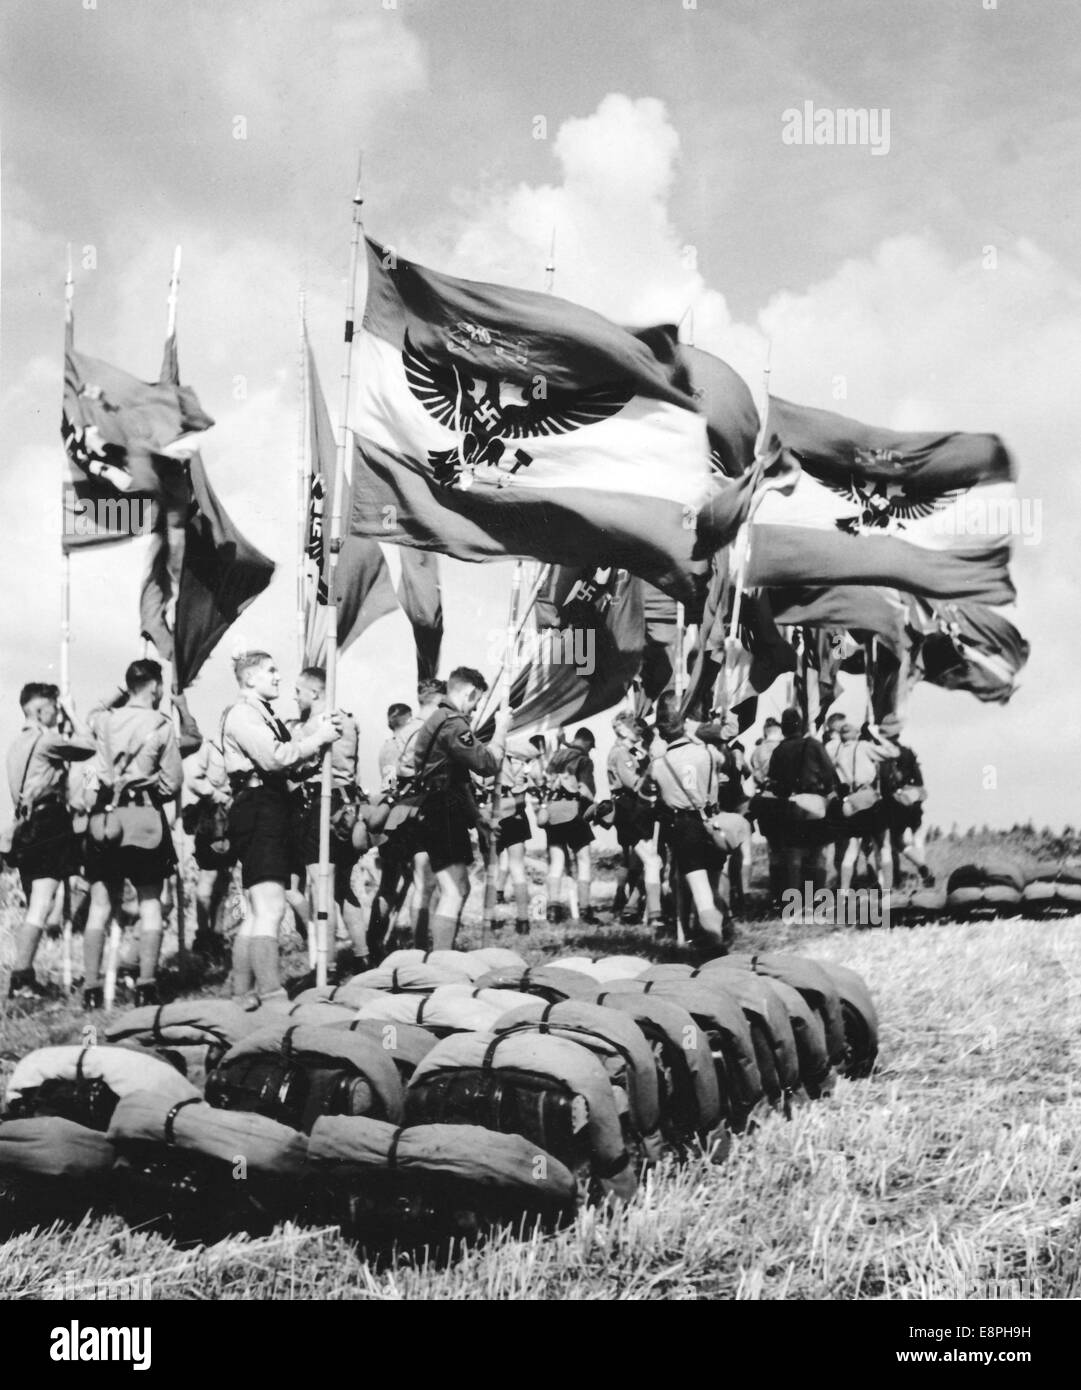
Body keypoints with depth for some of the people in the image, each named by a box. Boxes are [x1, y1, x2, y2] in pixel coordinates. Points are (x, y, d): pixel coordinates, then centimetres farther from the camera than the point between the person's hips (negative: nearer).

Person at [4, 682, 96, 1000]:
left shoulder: (19, 742, 18)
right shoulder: (44, 740, -10)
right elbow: (89, 746, -7)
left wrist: (63, 726, 17)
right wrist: (70, 715, 2)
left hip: (26, 829, 10)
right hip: (48, 828, -10)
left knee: (35, 908, 15)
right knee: (41, 907, -12)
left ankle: (24, 977, 16)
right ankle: (20, 979, -17)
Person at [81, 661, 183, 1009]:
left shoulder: (103, 719, 4)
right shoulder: (161, 725, -4)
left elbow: (91, 717, 32)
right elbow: (172, 781, -2)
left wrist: (119, 696, 28)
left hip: (103, 815, 3)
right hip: (145, 817, -3)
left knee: (100, 903, 7)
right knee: (150, 902, 6)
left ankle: (91, 988, 4)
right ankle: (146, 985, 0)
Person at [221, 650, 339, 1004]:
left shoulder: (265, 717, 24)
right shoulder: (241, 713, -7)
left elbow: (288, 762, 18)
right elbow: (274, 758, -21)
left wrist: (312, 733, 5)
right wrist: (317, 737, -11)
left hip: (272, 812, 11)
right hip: (258, 811, -11)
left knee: (258, 912, 13)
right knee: (270, 910, -18)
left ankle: (241, 995, 18)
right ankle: (272, 997, -23)